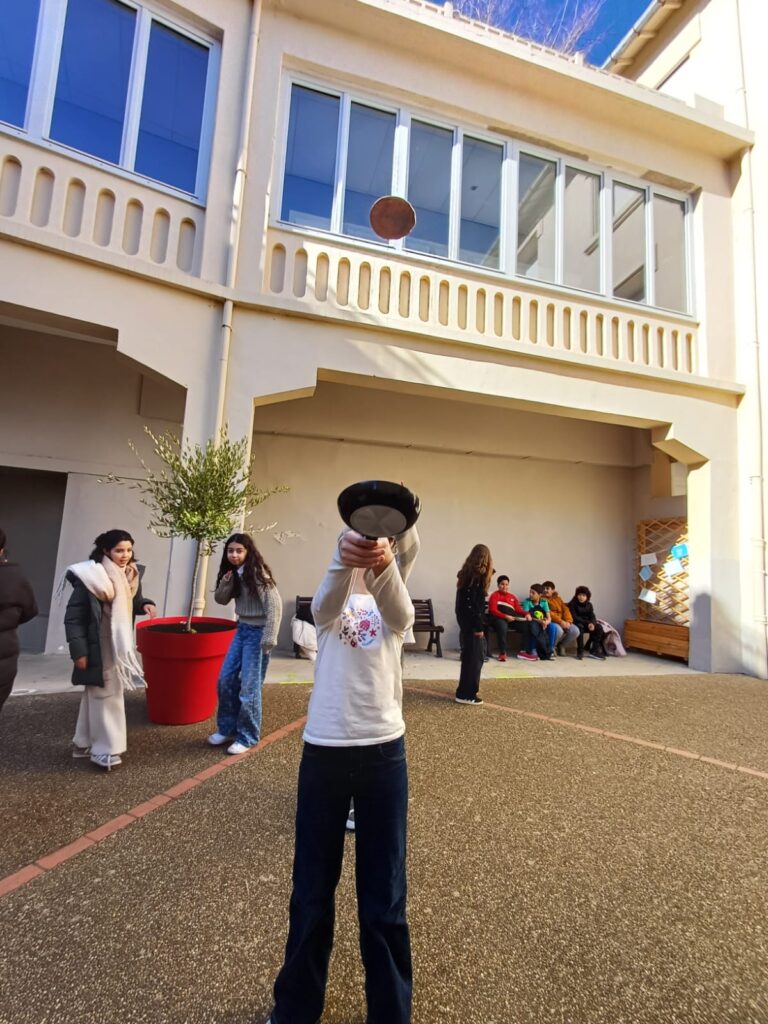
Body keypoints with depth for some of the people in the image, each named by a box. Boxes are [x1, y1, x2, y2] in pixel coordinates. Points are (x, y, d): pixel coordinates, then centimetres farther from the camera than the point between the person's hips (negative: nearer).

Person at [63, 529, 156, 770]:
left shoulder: (131, 575, 1)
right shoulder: (90, 576, -18)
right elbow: (73, 616, -16)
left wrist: (145, 604, -7)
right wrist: (78, 650, -18)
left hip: (120, 646, 7)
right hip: (98, 648, -7)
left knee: (104, 694, 19)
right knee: (103, 695, 3)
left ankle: (85, 743, 36)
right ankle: (104, 749, 18)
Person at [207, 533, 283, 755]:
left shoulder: (257, 574, -18)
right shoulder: (233, 573, 5)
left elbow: (275, 607, -21)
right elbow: (220, 599, 8)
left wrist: (268, 640, -22)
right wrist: (226, 582, -12)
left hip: (257, 631, -8)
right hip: (242, 629, 8)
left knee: (249, 686, 0)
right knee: (226, 679, 12)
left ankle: (247, 737, 17)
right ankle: (227, 728, 30)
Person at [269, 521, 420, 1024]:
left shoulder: (395, 607, 0)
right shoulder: (332, 602, 0)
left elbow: (400, 614, -26)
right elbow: (326, 603, -26)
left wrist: (385, 564, -48)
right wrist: (344, 557, -49)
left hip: (383, 750, 0)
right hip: (324, 750, 1)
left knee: (385, 897, 11)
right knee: (312, 890, 16)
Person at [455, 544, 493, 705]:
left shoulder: (466, 572, 12)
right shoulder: (478, 574, -14)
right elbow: (475, 603, -20)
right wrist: (479, 627, -19)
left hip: (464, 620, 9)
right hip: (472, 622, -9)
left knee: (470, 655, 17)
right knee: (474, 656, -2)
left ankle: (466, 690, 28)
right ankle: (466, 694, 3)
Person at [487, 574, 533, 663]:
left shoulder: (512, 596, 25)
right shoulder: (494, 595, 6)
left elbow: (518, 609, 16)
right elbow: (493, 610, -8)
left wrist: (526, 614, -6)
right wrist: (505, 616, -21)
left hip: (512, 619, 6)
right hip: (498, 618, -6)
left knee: (527, 625, -14)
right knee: (502, 625, -38)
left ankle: (524, 652, -8)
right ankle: (502, 653, -27)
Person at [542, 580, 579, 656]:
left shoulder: (558, 598, 19)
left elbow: (565, 609, 6)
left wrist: (568, 621, -13)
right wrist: (560, 621, -21)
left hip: (563, 622, 6)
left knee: (575, 631, -18)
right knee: (559, 630, -36)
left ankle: (561, 645, 9)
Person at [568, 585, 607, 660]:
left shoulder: (589, 605, 7)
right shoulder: (572, 604, -10)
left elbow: (592, 616, -2)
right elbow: (574, 617, -17)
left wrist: (592, 623, -25)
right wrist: (587, 623, -25)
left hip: (587, 624, 6)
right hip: (576, 624, -5)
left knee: (599, 628, -19)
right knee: (580, 627, -38)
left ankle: (594, 650, -16)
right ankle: (580, 651, -31)